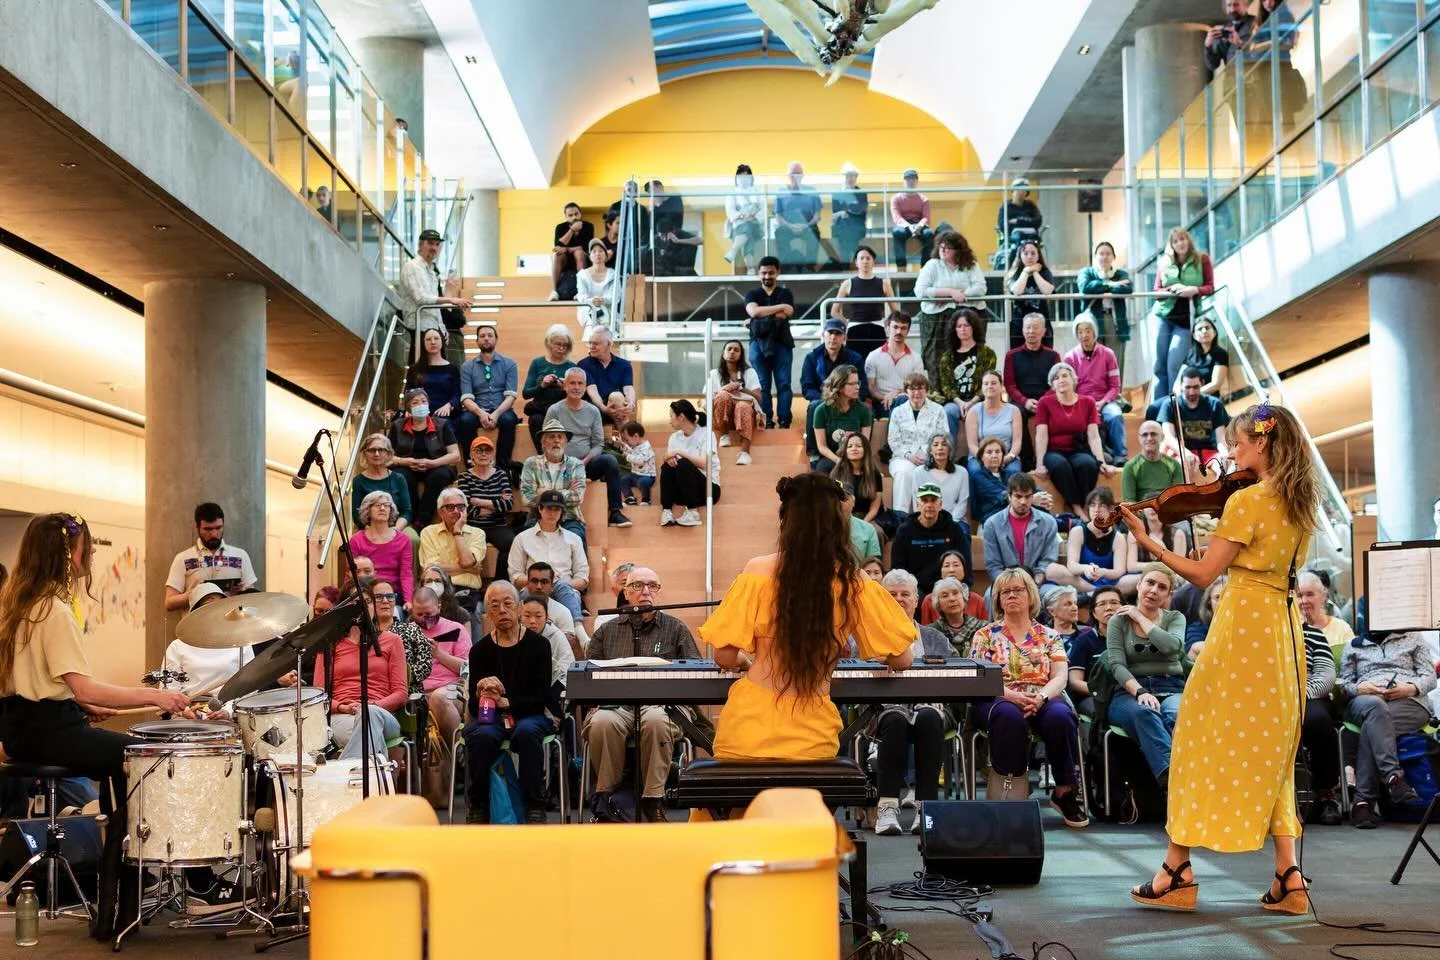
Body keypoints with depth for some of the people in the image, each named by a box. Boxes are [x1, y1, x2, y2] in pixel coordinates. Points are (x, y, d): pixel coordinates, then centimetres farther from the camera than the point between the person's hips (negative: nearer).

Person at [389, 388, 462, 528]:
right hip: (407, 468, 0)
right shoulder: (397, 427, 9)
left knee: (440, 475, -36)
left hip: (436, 467, 0)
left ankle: (421, 522, -31)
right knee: (401, 477, -36)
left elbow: (455, 456, -1)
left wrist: (431, 463, -18)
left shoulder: (442, 425, 6)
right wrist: (405, 461, -16)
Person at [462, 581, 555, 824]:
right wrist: (481, 694, -20)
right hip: (489, 718, 1)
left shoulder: (538, 644, 2)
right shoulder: (480, 650, 7)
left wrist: (506, 702, -19)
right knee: (481, 736, -33)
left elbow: (542, 697, -5)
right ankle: (478, 808, -18)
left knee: (526, 732, -36)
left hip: (528, 715, -1)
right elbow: (474, 706, 4)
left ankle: (535, 808, -25)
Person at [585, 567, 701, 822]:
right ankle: (605, 797, -21)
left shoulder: (675, 629, 19)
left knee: (656, 721, -38)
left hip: (659, 704, -1)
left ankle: (652, 802, -30)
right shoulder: (607, 632, 23)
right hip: (615, 705, 1)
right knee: (601, 722, -35)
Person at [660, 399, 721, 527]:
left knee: (683, 464, -29)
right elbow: (664, 461, 0)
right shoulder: (675, 437, 8)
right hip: (683, 492, 5)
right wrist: (667, 459, -22)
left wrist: (679, 452, -22)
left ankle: (692, 512, -23)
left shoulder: (705, 433, -9)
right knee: (668, 466, -20)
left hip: (708, 488, -5)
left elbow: (704, 464, -23)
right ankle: (667, 511, -22)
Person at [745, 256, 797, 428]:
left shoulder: (786, 293, 13)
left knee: (783, 384, -7)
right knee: (763, 386, -3)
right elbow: (754, 311, -7)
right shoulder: (752, 295, 15)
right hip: (759, 343, 0)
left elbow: (786, 313, -6)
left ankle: (784, 423, -10)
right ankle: (766, 423, -4)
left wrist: (755, 321, -5)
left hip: (782, 343, 0)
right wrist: (780, 306, -7)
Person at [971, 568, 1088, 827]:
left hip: (1043, 701, 1)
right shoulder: (985, 636, 14)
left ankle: (1065, 792, -21)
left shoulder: (1048, 637, 16)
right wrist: (1009, 694, -18)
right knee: (1009, 716, -40)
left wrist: (1040, 697, -19)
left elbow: (1060, 677, 4)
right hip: (998, 699, -1)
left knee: (1060, 717, -36)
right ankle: (1008, 792, -33)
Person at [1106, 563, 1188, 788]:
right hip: (1130, 691, -1)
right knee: (1144, 713, -40)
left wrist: (1140, 618, 2)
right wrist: (1140, 692, -20)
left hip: (1171, 689, 1)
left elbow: (1172, 646, -8)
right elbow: (1117, 665, -2)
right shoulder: (1118, 621, 12)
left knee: (1177, 715, -38)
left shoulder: (1175, 618, 16)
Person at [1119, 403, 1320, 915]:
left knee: (1204, 741, 0)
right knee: (1269, 751, 12)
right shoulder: (1299, 504, 10)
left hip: (1242, 623, -7)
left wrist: (1147, 542, -6)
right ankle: (1288, 878, 6)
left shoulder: (1246, 501, -13)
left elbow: (1202, 574, -13)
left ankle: (1177, 871, 3)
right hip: (1283, 628, 8)